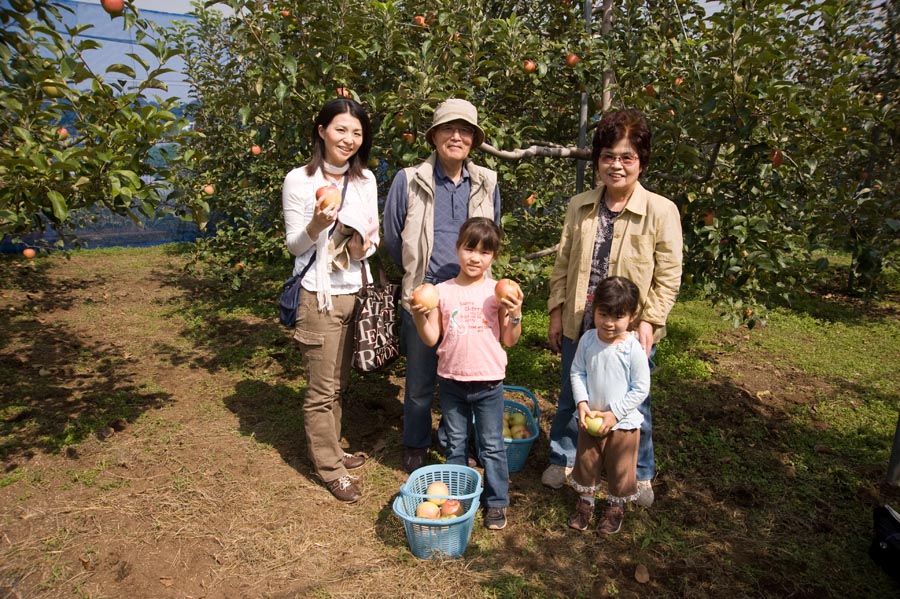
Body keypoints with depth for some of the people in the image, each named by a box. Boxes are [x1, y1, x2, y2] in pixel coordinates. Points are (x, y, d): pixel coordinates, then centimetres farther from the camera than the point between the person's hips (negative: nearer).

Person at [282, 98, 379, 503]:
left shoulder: (366, 178, 6)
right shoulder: (299, 180, -8)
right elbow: (294, 245, -5)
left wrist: (365, 245, -10)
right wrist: (316, 226, -25)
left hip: (357, 291, 5)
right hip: (319, 295, -5)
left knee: (339, 383, 15)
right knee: (323, 389, 2)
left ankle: (329, 450, 33)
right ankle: (330, 468, 19)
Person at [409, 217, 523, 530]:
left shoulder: (498, 292, -5)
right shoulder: (442, 291, -2)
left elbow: (509, 340, -2)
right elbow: (431, 339, 0)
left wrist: (515, 314, -17)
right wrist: (420, 316, -16)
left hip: (488, 383, -2)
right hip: (451, 381, 2)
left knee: (492, 446, 11)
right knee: (455, 445, 18)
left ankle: (496, 502, 28)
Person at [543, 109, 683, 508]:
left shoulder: (661, 211, -9)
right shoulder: (579, 206, 1)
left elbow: (668, 276, -6)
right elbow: (563, 264, 6)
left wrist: (649, 321, -12)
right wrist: (556, 311, 4)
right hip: (580, 324, 3)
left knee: (634, 402, 13)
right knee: (570, 396, 17)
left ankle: (641, 475, 36)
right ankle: (562, 459, 41)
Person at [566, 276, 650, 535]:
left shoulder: (633, 348, -21)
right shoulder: (588, 340, -11)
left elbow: (641, 389, -16)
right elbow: (577, 372, -2)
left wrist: (614, 413, -17)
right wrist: (582, 403, -14)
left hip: (623, 422, -3)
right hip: (590, 418, 3)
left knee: (620, 467, 16)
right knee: (586, 462, 20)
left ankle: (616, 507, 40)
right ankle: (585, 501, 42)